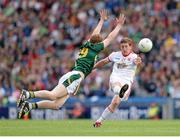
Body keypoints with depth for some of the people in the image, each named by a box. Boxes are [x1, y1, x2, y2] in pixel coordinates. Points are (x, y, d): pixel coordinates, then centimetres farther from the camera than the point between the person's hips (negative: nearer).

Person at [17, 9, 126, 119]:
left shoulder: (86, 46, 26)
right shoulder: (94, 48, 6)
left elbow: (95, 34, 42)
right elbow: (110, 38, 12)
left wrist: (102, 20, 52)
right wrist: (119, 25, 22)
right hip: (76, 76, -9)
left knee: (56, 105, -4)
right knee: (53, 95, -25)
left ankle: (29, 106, -15)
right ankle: (28, 94, -38)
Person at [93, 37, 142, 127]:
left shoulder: (133, 57, -1)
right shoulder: (116, 55, 12)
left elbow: (137, 62, -26)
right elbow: (104, 62, 27)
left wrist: (138, 62, -51)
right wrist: (92, 67, 31)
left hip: (127, 81, -2)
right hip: (115, 79, 2)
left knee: (115, 102, -14)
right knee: (116, 83, -38)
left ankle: (100, 120, 1)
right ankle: (120, 91, -75)